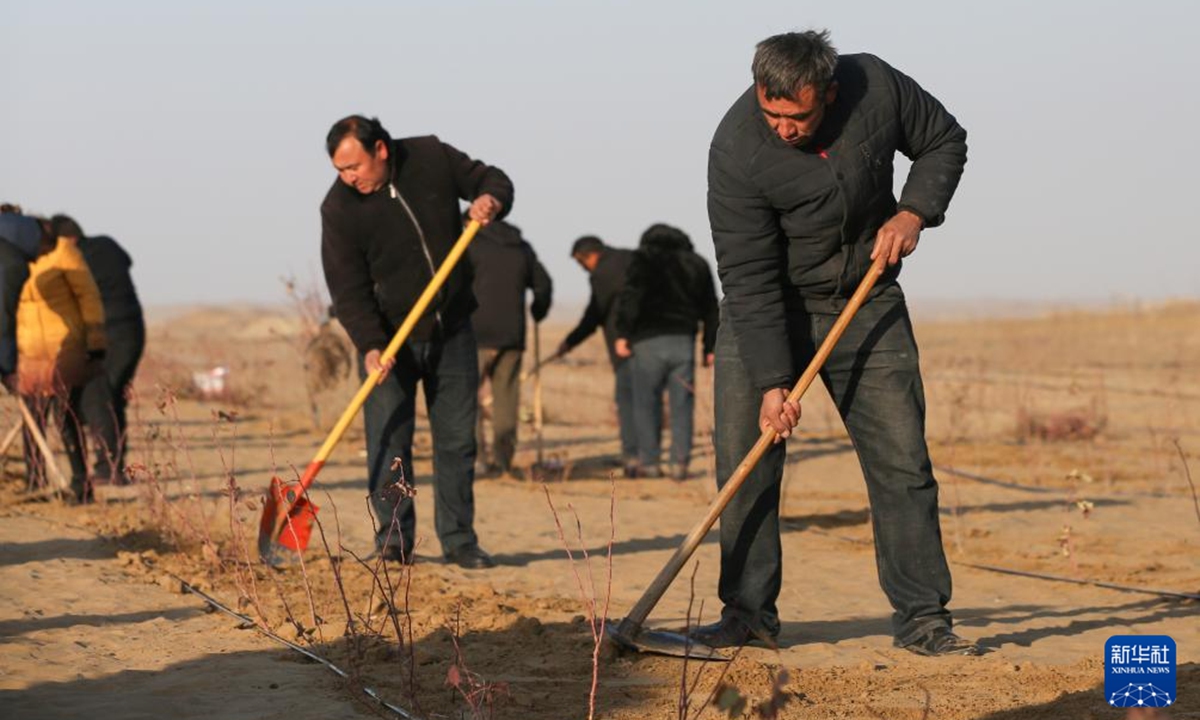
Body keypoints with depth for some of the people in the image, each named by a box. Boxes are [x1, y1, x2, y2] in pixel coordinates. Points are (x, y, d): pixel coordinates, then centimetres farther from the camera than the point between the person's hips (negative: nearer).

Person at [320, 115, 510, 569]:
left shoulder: (431, 157, -6)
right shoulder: (340, 208, -13)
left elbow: (492, 180, 8)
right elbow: (347, 288, -15)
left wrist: (491, 200, -16)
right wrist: (370, 347, -27)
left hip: (451, 331, 2)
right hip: (388, 338, -2)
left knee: (457, 440, 4)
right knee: (388, 445, -5)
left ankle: (459, 540, 11)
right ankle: (394, 541, 4)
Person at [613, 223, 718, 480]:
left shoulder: (645, 258, 3)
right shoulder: (697, 263, 17)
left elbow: (630, 298, -9)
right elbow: (710, 310, 17)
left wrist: (623, 334, -10)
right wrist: (710, 348, 20)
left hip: (650, 341, -3)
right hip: (684, 342, 3)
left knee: (647, 402, 4)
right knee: (681, 404, 6)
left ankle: (648, 462, 2)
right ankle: (679, 462, 0)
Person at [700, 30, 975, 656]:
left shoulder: (876, 88, -18)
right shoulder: (736, 151, -25)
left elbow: (944, 141, 3)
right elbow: (749, 278, -23)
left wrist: (912, 211, -14)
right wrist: (772, 382, -27)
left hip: (867, 303, 2)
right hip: (767, 310, -2)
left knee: (901, 457, -3)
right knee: (744, 455, -7)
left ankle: (922, 616, 3)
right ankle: (748, 611, 4)